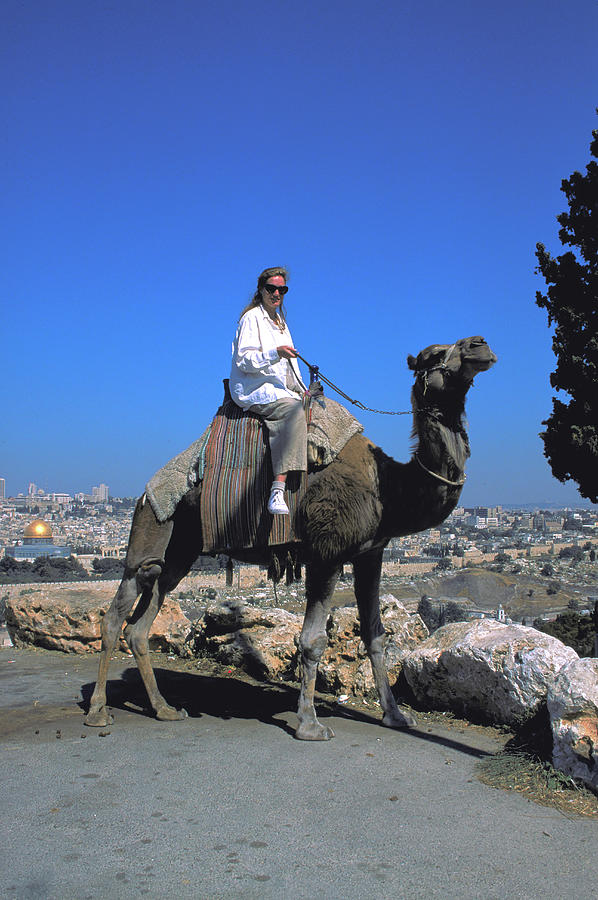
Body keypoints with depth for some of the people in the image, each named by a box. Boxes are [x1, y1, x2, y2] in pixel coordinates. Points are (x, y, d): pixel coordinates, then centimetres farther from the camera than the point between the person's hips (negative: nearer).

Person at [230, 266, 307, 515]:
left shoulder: (280, 322, 24)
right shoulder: (251, 318, -2)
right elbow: (244, 360, -13)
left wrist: (303, 391, 15)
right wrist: (275, 353, -26)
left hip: (282, 389, 9)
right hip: (254, 390, -9)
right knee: (293, 410, -34)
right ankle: (277, 490, -42)